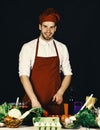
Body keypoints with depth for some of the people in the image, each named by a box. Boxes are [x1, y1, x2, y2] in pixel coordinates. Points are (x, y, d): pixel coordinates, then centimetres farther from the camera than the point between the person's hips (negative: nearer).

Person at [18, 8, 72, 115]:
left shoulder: (62, 48, 4)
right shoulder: (28, 47, -4)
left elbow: (68, 74, 9)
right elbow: (23, 75, -11)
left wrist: (60, 93, -7)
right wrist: (34, 100, -21)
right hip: (33, 101, -2)